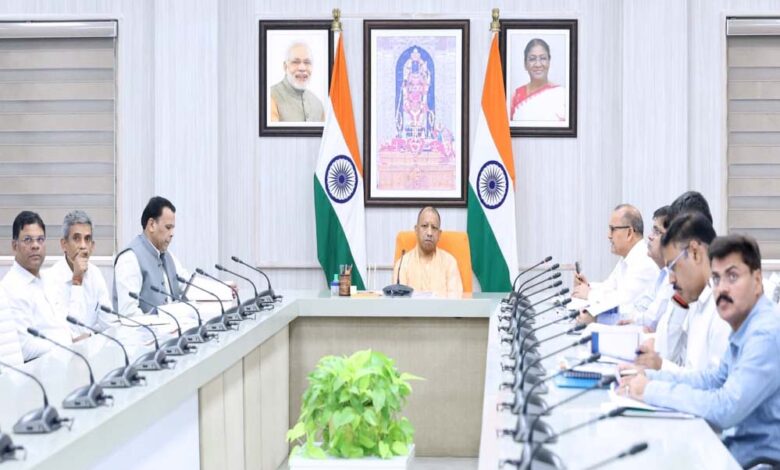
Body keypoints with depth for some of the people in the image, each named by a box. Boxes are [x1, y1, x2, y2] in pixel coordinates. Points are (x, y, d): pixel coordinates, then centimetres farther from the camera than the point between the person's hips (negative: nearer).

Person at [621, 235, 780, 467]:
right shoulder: (745, 327, 8)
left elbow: (726, 409, -28)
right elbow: (715, 378, 19)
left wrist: (652, 390, -19)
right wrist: (649, 377, 6)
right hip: (740, 445, 8)